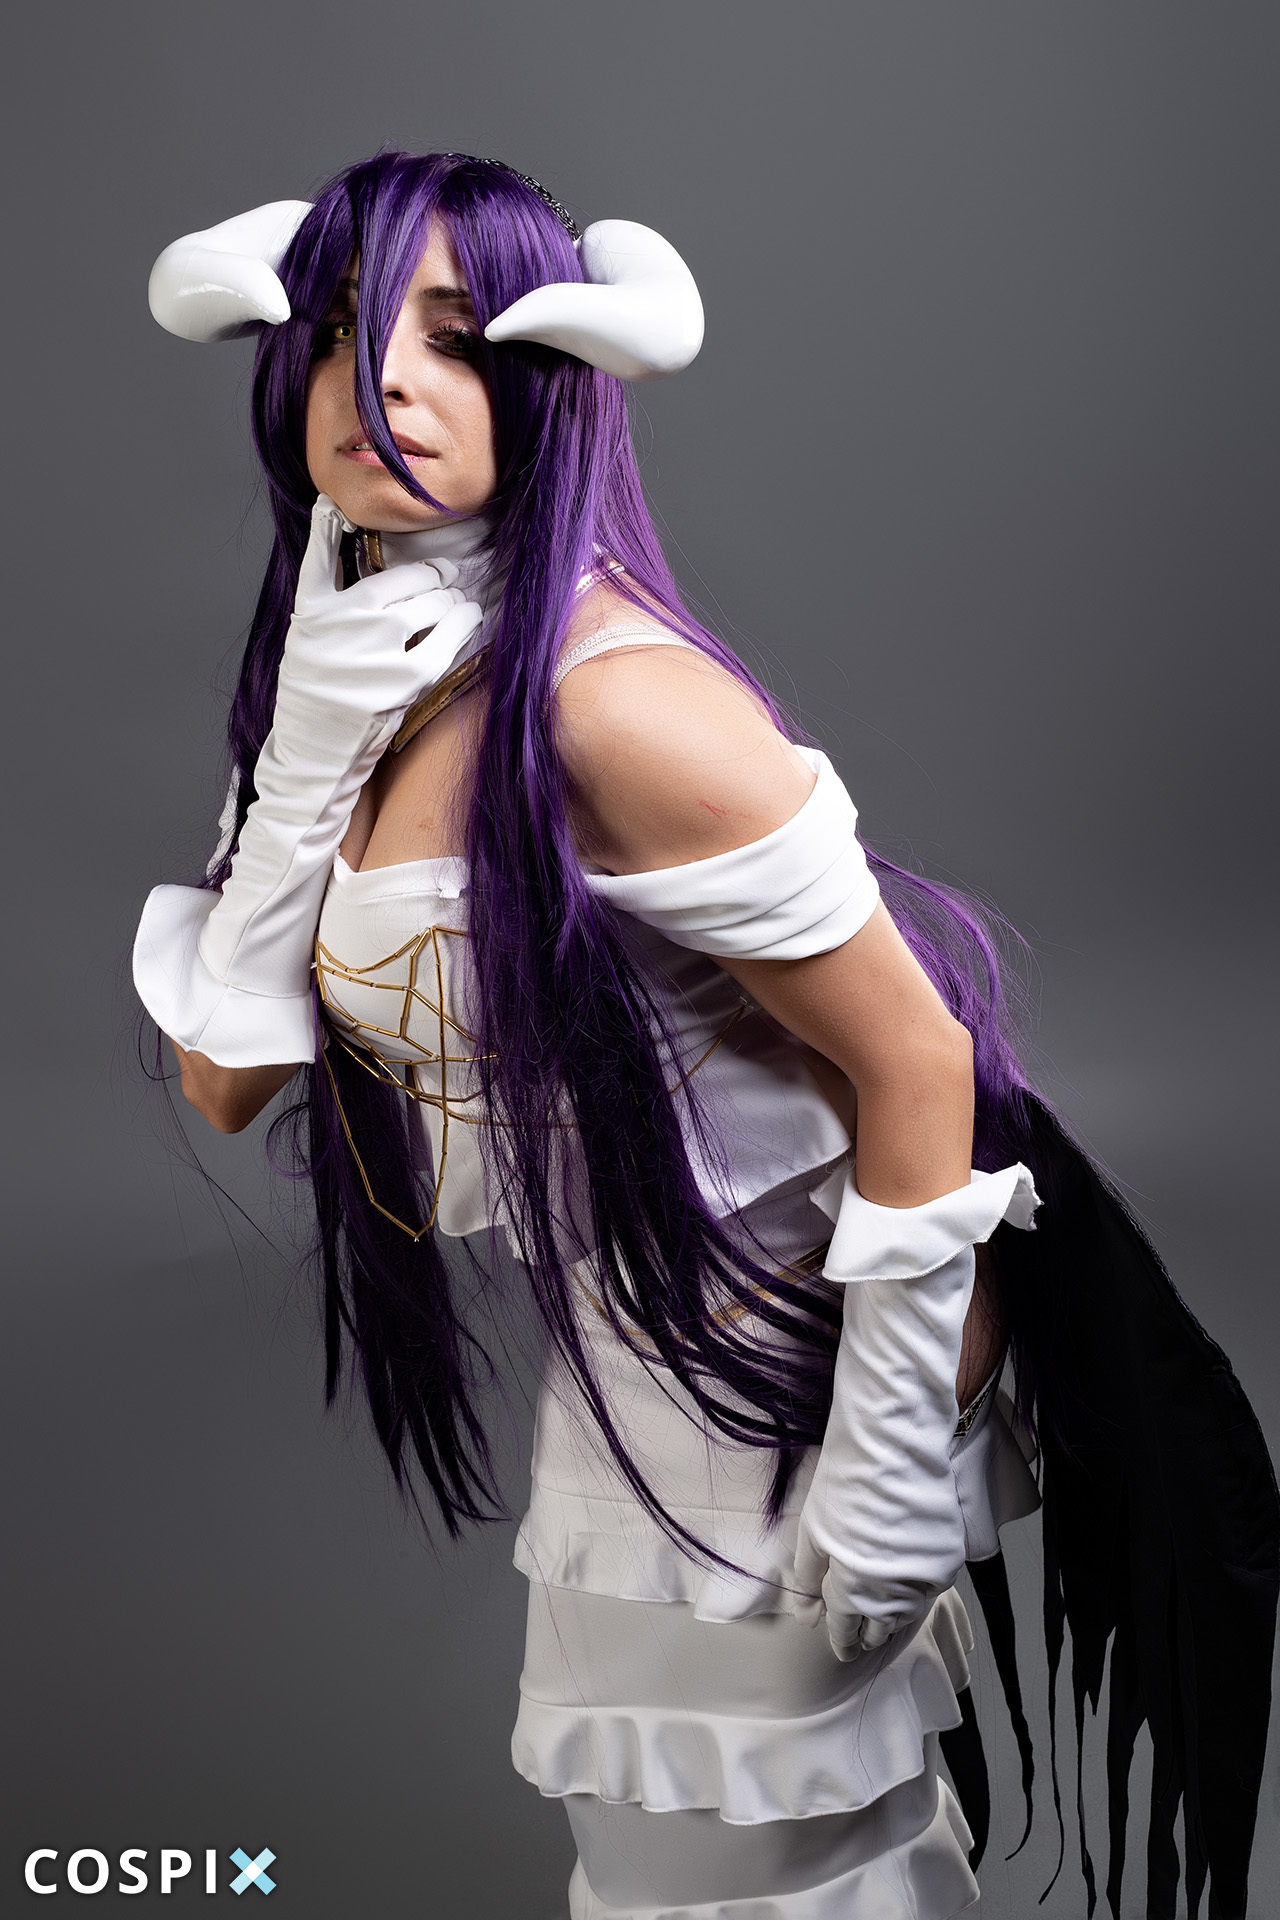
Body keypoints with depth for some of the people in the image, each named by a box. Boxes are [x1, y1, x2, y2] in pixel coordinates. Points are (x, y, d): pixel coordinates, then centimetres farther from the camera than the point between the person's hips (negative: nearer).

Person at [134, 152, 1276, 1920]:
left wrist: (891, 1491, -18)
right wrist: (307, 748, -12)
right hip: (621, 1366, 8)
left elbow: (920, 1064, -22)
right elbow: (226, 1081, -2)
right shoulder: (367, 687, 1)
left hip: (785, 1364, -8)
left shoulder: (615, 703, -25)